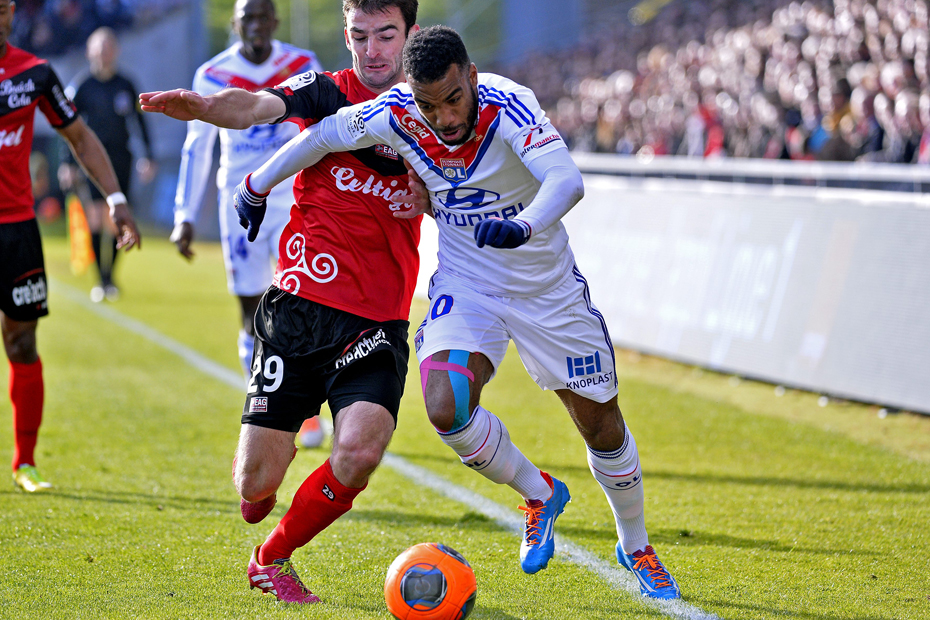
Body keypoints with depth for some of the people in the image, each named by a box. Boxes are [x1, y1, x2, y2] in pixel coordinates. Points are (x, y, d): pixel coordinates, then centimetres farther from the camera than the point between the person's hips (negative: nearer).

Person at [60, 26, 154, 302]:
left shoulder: (126, 87, 6)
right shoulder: (81, 88, 0)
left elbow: (139, 124, 12)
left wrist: (148, 157, 4)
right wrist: (67, 165, -3)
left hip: (121, 160, 2)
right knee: (96, 217, -13)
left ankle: (109, 276, 14)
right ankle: (102, 278, -8)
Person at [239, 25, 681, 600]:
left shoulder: (507, 105, -30)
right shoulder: (397, 113, -19)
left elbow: (567, 179, -45)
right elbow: (323, 135, 0)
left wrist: (524, 227, -63)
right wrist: (257, 183, 10)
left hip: (548, 287, -2)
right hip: (465, 287, 2)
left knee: (601, 424, 7)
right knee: (447, 407, -23)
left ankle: (636, 547, 35)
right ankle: (539, 494, 7)